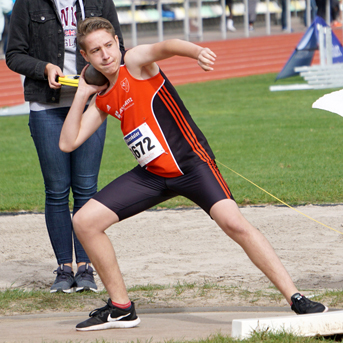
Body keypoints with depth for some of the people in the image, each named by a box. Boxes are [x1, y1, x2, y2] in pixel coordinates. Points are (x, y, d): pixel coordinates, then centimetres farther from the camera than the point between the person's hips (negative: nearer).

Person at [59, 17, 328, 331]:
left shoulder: (135, 62, -8)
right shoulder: (102, 100, 10)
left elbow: (164, 47, -31)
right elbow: (68, 143, 10)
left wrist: (197, 51, -53)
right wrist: (81, 95, 3)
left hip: (190, 162, -7)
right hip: (151, 175, 7)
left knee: (234, 223, -26)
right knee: (84, 221, -1)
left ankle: (296, 299, -22)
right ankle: (121, 308, 11)